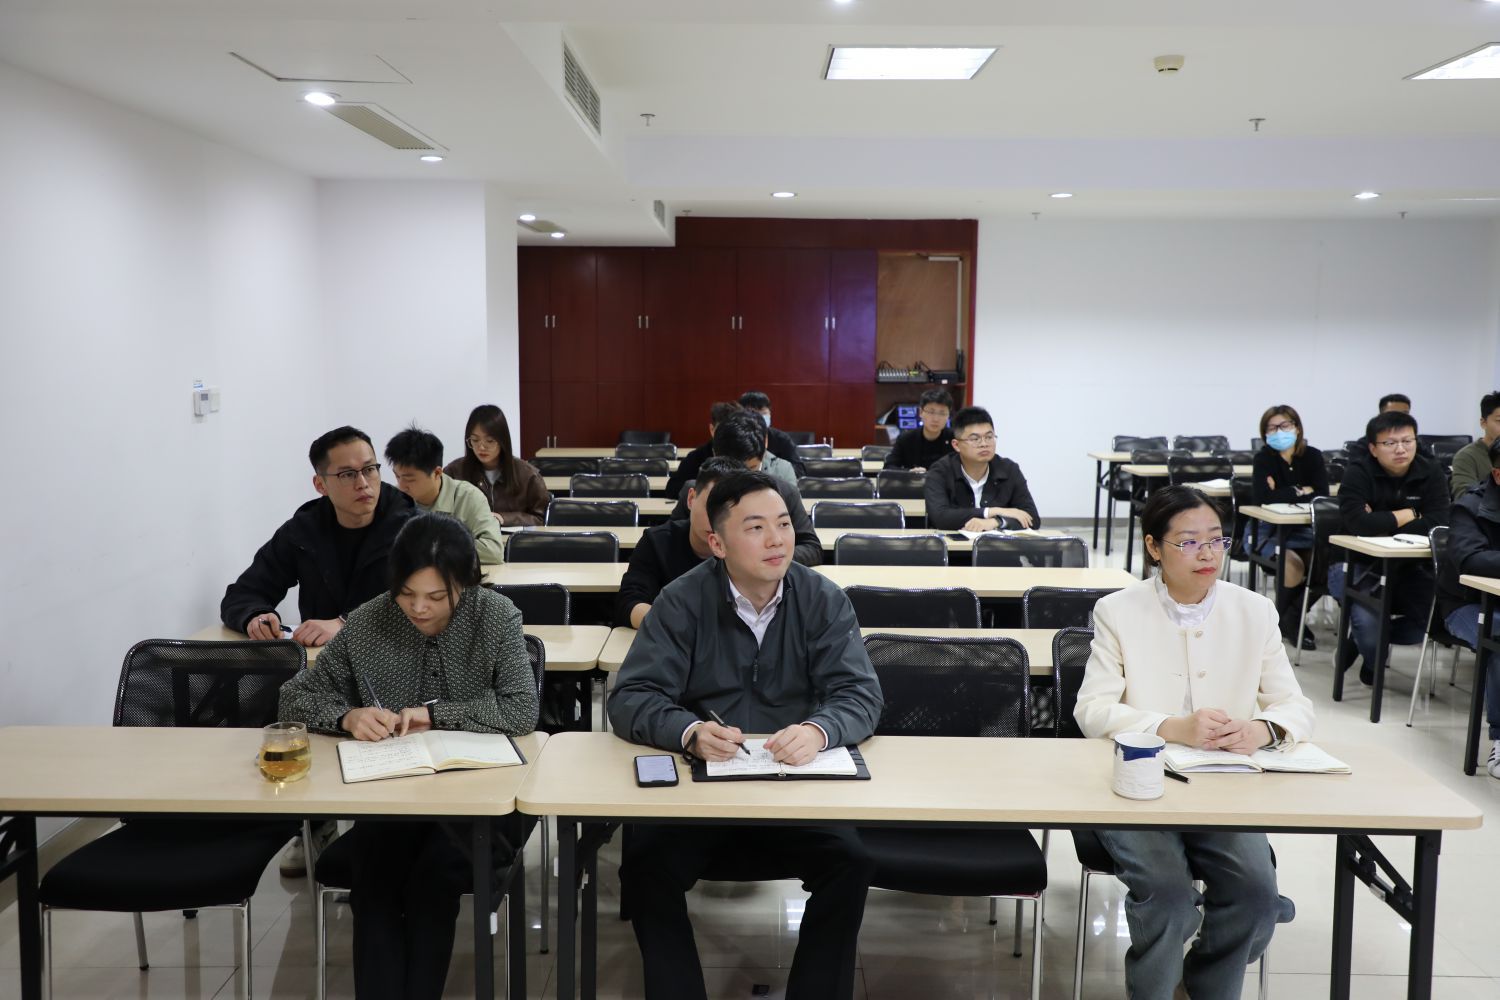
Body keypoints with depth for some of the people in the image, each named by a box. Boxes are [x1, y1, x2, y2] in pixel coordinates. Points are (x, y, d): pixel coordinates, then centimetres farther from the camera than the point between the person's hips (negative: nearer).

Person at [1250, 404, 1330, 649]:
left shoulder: (1312, 456, 0)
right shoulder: (1264, 458, -9)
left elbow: (1321, 494, -13)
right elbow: (1264, 497, -25)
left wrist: (1283, 494, -17)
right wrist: (1300, 492, -16)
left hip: (1302, 528, 4)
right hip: (1268, 530, -4)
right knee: (1293, 563, -32)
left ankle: (1292, 617, -1)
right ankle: (1287, 620, -3)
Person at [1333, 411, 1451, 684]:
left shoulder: (1431, 472, -2)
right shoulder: (1359, 472, -12)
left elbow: (1438, 524, -16)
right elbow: (1356, 522, -28)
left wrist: (1380, 523, -20)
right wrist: (1407, 515, -16)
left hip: (1411, 566, 4)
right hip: (1360, 565, -4)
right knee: (1367, 620, -28)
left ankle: (1364, 639, 18)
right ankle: (1373, 662, 9)